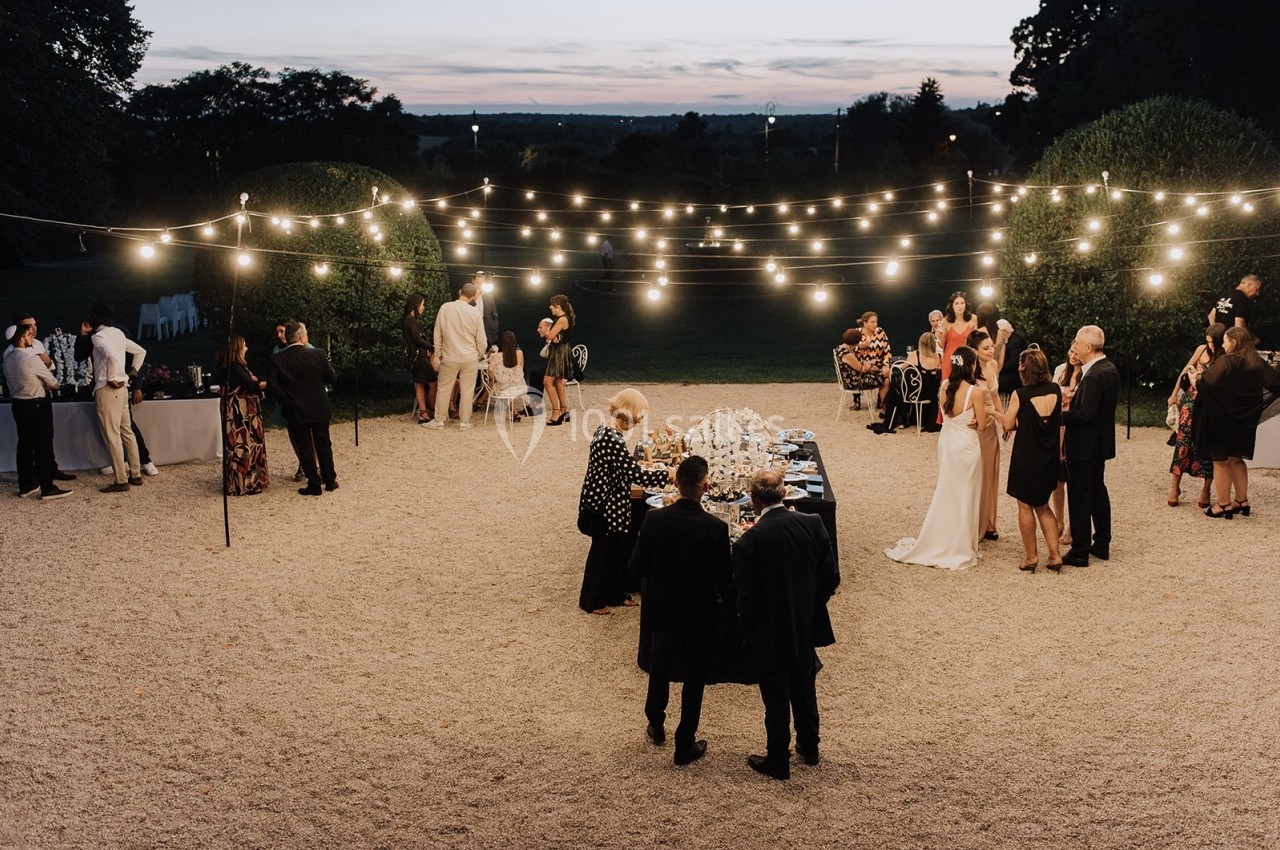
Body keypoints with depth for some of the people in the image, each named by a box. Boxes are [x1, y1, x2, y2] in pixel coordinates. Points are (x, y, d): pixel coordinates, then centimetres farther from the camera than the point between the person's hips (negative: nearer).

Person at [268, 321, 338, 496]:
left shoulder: (278, 359, -9)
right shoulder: (318, 354, -10)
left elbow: (272, 386, -12)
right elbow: (332, 378, -3)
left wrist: (286, 400, -1)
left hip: (296, 411, -1)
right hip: (320, 409, 1)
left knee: (304, 448, 8)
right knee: (323, 444, 16)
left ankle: (314, 485, 9)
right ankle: (330, 481, 23)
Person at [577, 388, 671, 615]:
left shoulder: (606, 430, 4)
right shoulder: (612, 440, -28)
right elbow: (635, 474, -26)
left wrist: (639, 468, 14)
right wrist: (667, 475, -17)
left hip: (609, 503, 10)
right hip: (606, 506, -10)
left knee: (617, 549, 20)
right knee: (602, 551, 6)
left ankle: (614, 594, 35)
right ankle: (592, 601, 22)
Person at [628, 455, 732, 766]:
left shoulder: (654, 520, -17)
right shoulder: (716, 528, -22)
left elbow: (636, 567, -9)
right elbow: (724, 579, -15)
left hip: (661, 611, 3)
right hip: (699, 616, -2)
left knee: (659, 669, 26)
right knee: (694, 679, 14)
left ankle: (656, 726, 44)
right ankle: (685, 745, 23)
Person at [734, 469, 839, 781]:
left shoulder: (749, 541, -23)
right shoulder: (813, 524, -11)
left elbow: (747, 599, -17)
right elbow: (831, 578, -4)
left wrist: (746, 634, 0)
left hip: (770, 636, -4)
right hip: (807, 628, 5)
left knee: (776, 700, 12)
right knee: (805, 691, 24)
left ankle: (778, 761, 27)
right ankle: (809, 748, 41)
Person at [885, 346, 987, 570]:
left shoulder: (945, 386, -3)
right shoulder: (975, 391, -20)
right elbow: (981, 425, -12)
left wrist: (966, 421, 5)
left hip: (946, 442, 6)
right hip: (966, 445, -5)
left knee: (944, 492, 19)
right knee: (963, 496, 7)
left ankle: (934, 542, 26)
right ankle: (958, 548, 17)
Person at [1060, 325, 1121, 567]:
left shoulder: (1093, 377, -25)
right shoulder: (1110, 369, 6)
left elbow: (1086, 415, -27)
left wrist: (1060, 415, -17)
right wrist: (1074, 403, 3)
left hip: (1084, 446, -10)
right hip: (1101, 443, 10)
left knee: (1079, 497, -1)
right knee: (1098, 491, 20)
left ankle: (1080, 552, 5)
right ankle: (1102, 544, 30)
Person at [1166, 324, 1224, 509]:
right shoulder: (1202, 350, -2)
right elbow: (1185, 372, 10)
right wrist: (1174, 395, 15)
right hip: (1191, 403, 2)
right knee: (1183, 443, -1)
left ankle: (1205, 491, 15)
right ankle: (1174, 488, 7)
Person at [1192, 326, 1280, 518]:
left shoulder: (1225, 362, -18)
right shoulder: (1258, 364, 1)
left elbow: (1204, 384, -22)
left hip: (1220, 419, -6)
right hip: (1244, 421, 6)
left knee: (1220, 462, 6)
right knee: (1236, 460, 20)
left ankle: (1223, 505, 11)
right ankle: (1242, 501, 23)